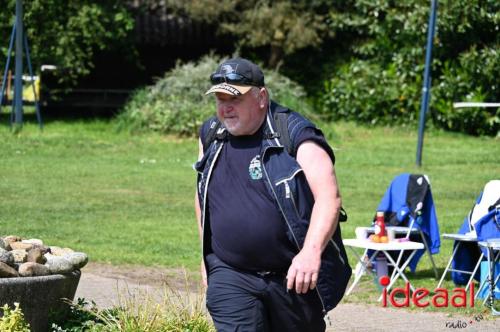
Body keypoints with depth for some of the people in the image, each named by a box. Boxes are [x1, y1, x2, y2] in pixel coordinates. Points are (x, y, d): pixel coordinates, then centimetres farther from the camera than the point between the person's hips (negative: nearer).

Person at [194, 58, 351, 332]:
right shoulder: (210, 136, 6)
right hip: (230, 276, 3)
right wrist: (207, 255, 20)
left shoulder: (295, 135, -11)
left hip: (295, 277, -3)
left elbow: (329, 197, -21)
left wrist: (312, 251, -36)